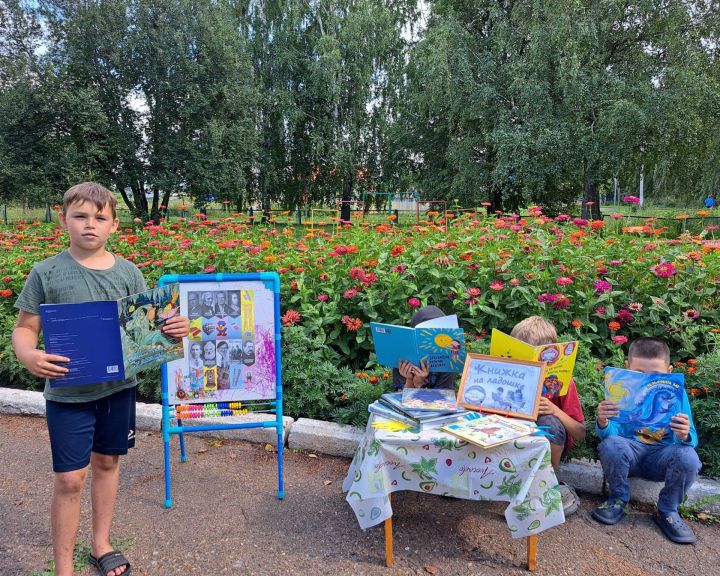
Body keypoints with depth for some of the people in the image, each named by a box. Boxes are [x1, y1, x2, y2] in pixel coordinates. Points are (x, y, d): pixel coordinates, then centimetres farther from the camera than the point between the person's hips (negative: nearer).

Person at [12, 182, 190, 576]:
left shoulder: (127, 272, -1)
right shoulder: (46, 273, -7)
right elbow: (24, 328, -3)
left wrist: (173, 329, -16)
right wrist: (28, 356, -25)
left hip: (118, 387, 3)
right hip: (68, 393, -3)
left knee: (107, 463, 18)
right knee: (70, 479, 2)